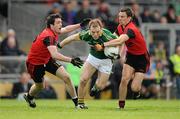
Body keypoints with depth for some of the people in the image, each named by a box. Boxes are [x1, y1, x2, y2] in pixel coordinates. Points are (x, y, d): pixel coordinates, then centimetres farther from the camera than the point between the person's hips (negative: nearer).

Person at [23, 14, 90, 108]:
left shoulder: (53, 32, -7)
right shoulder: (48, 36, -34)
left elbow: (66, 29, 16)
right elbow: (54, 55, -46)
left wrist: (80, 25, 11)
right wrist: (71, 60, -53)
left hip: (47, 60, 8)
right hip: (35, 63, -8)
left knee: (66, 77, -8)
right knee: (39, 86, 13)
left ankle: (76, 102, -4)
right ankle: (28, 97, 48)